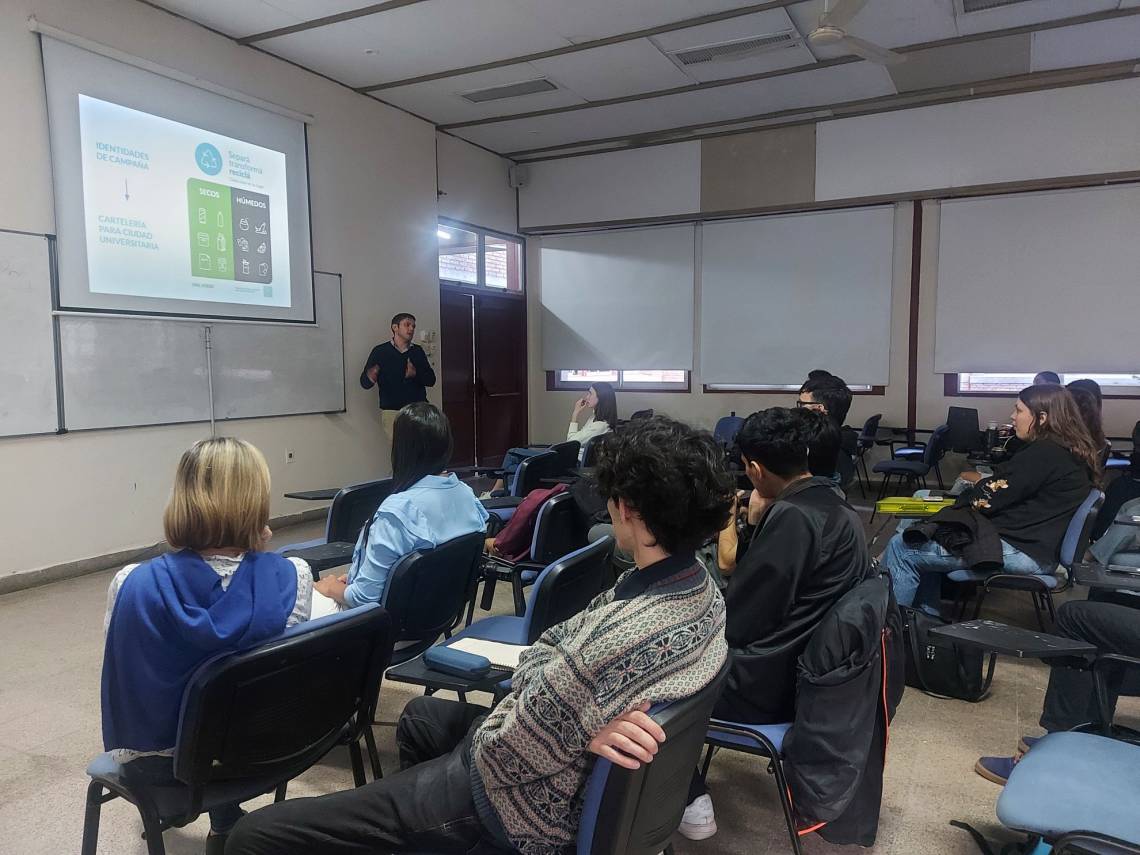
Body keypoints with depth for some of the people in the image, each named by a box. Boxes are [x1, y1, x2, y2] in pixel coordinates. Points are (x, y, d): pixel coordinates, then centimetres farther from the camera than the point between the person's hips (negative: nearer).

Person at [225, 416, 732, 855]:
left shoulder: (617, 638, -37)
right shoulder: (701, 587, -7)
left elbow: (502, 752, -27)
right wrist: (582, 724, -20)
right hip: (570, 774, 10)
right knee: (420, 717, 36)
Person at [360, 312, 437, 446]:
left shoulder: (418, 351, 13)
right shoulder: (380, 352, 2)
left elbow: (431, 379, 9)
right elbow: (364, 382, 0)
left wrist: (416, 374, -12)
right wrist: (370, 377, -24)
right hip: (392, 413, -3)